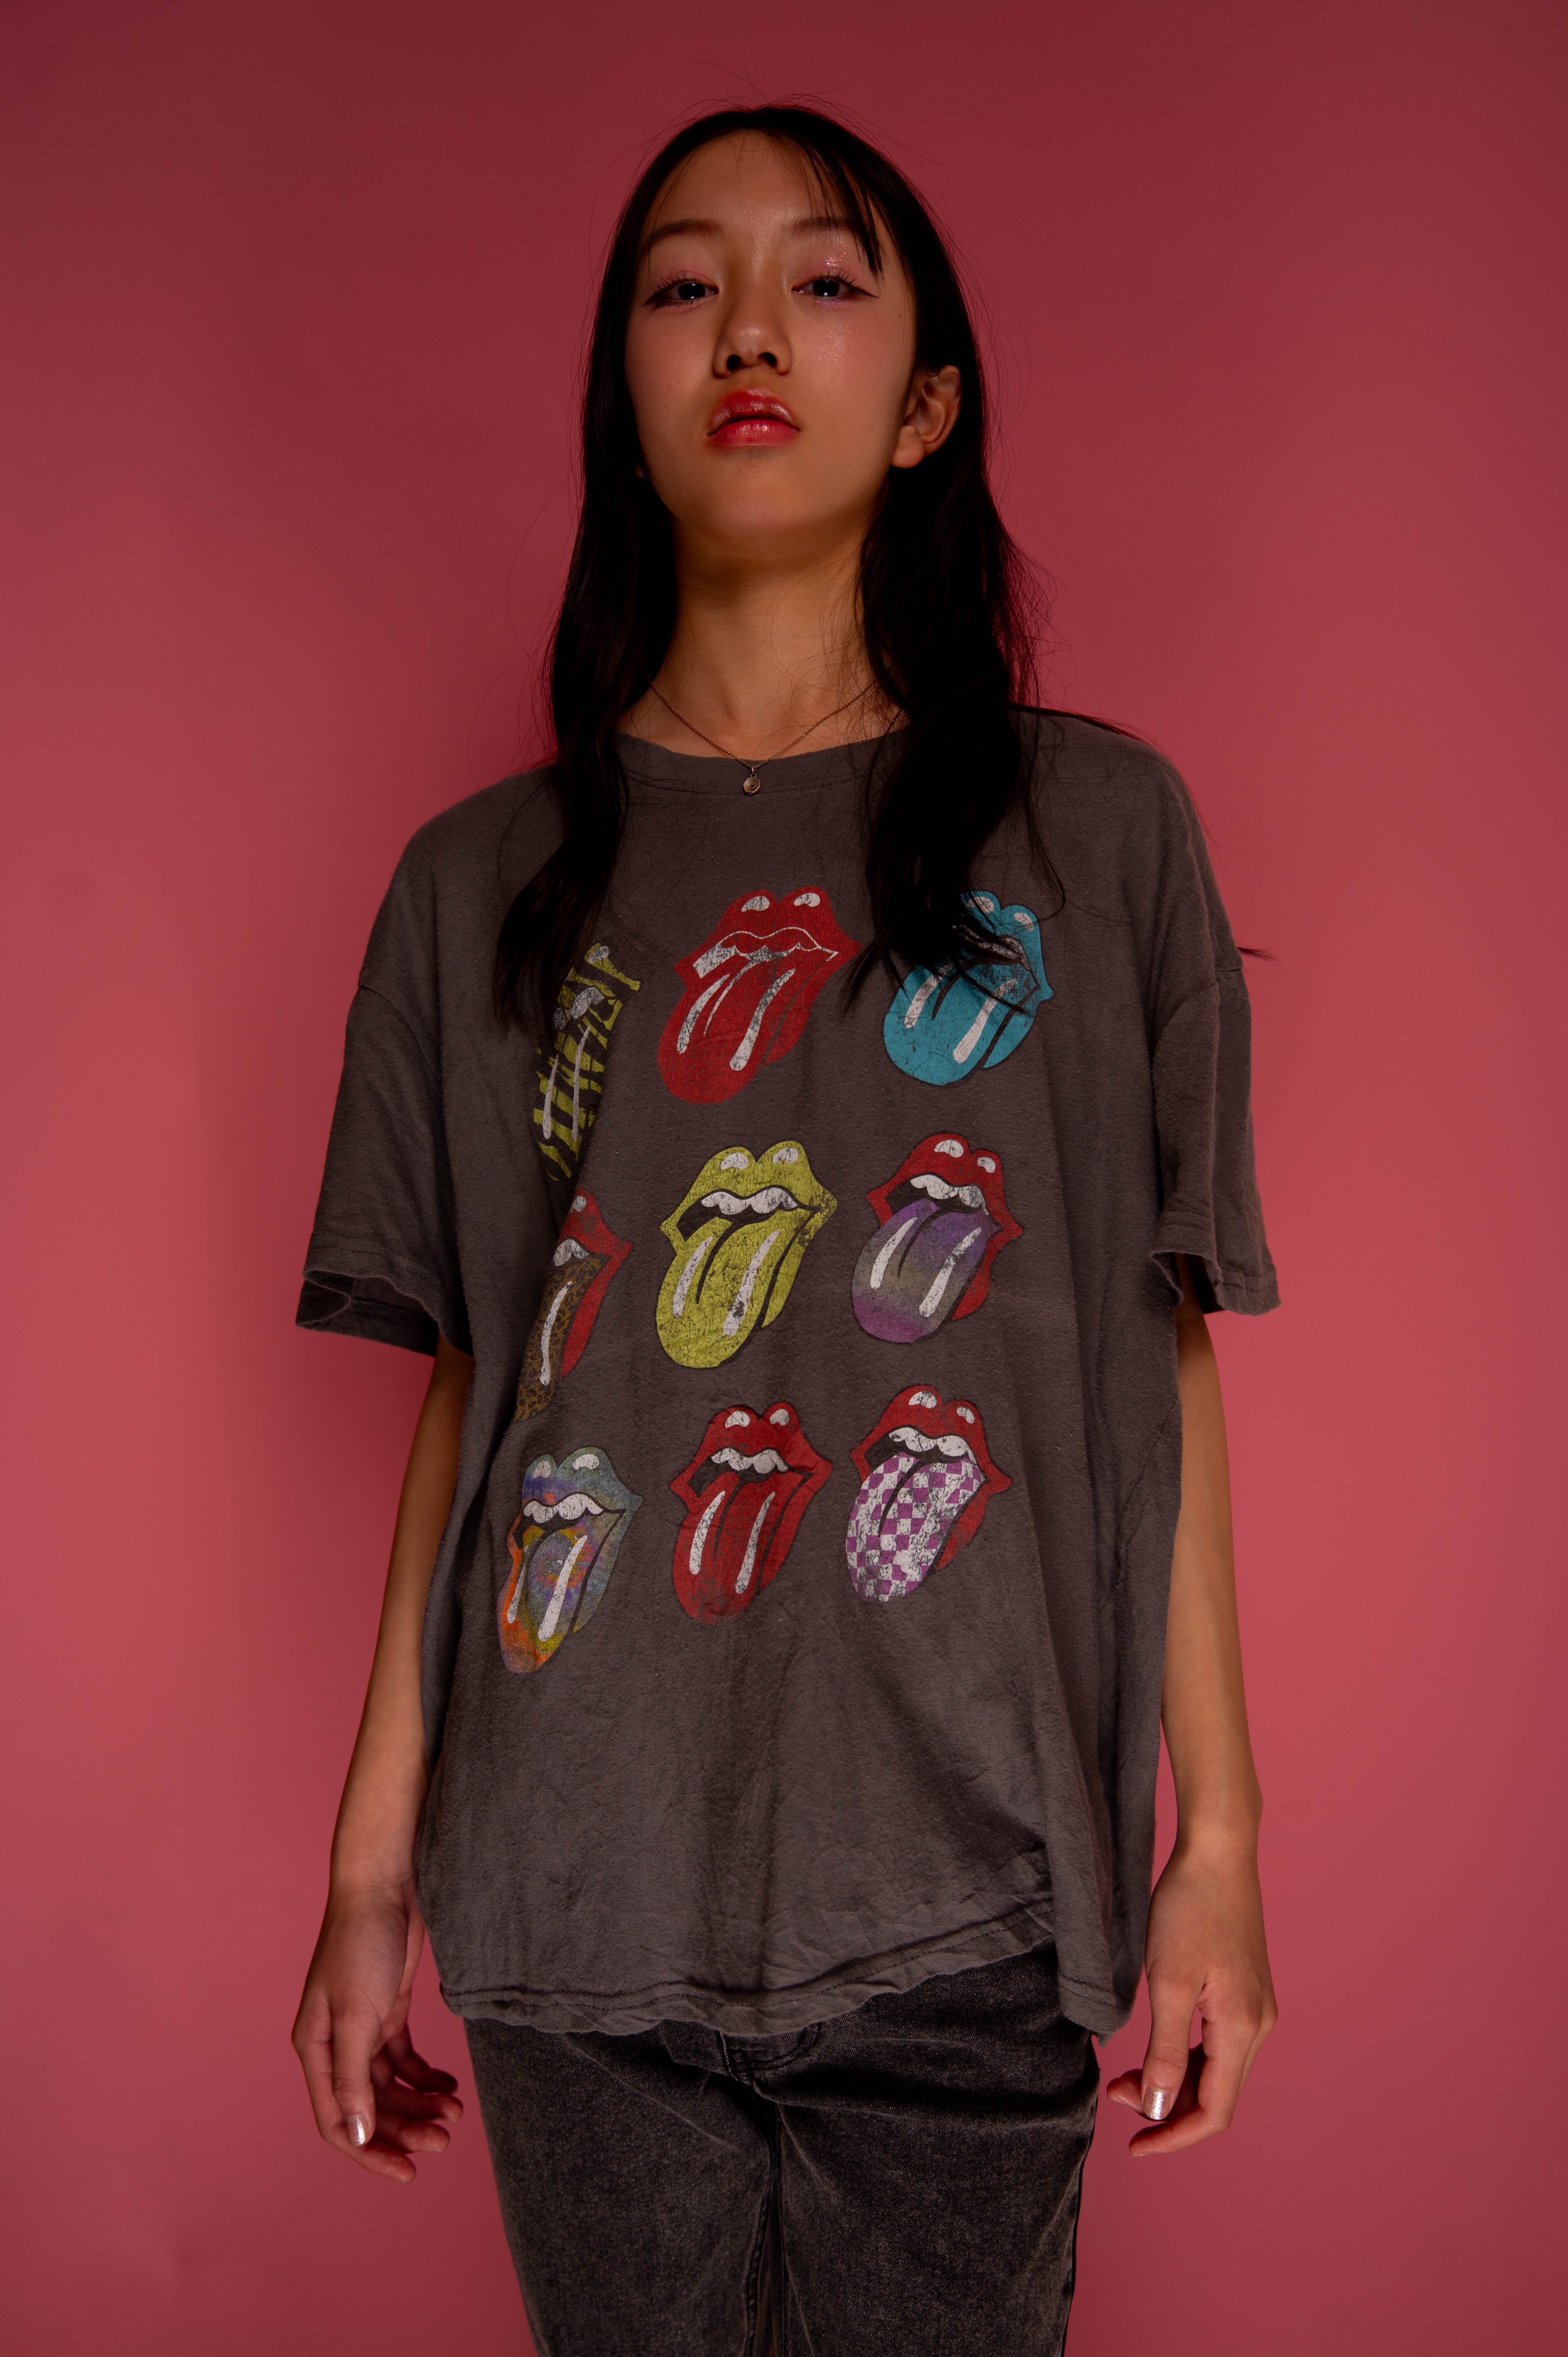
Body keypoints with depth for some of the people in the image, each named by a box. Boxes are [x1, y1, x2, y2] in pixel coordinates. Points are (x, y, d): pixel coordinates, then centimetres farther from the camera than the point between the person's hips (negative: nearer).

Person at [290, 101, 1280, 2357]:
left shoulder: (1100, 830, 3)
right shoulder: (484, 882, 6)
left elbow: (1162, 1351, 3)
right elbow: (469, 1403, 7)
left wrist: (1218, 1839, 1)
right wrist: (372, 1874, 6)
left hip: (961, 1896, -1)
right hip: (581, 1900, 1)